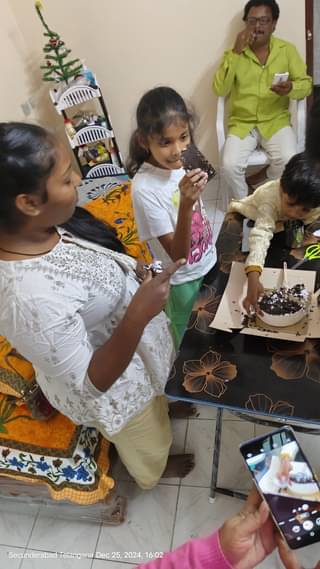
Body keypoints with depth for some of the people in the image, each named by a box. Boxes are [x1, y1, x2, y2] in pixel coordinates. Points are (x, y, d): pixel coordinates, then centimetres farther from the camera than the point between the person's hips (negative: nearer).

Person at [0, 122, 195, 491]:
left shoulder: (44, 226, -19)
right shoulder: (30, 298, -44)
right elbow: (92, 381, -31)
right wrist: (138, 316, -44)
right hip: (114, 386, -6)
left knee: (157, 400, 38)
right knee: (147, 442, 30)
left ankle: (165, 409, 72)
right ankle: (155, 471, 64)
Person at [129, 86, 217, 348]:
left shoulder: (181, 161, -12)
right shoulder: (145, 189, -31)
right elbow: (177, 254, -31)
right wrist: (185, 205, -44)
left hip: (209, 263, 6)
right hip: (183, 280, -6)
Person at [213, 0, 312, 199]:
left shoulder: (287, 50, 3)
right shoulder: (234, 52, 2)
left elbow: (306, 84, 3)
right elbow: (220, 90, -9)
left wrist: (291, 88, -21)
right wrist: (236, 53, -17)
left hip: (276, 122, 1)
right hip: (242, 123, 0)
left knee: (289, 162, -25)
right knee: (230, 166, -25)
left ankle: (259, 179, 7)